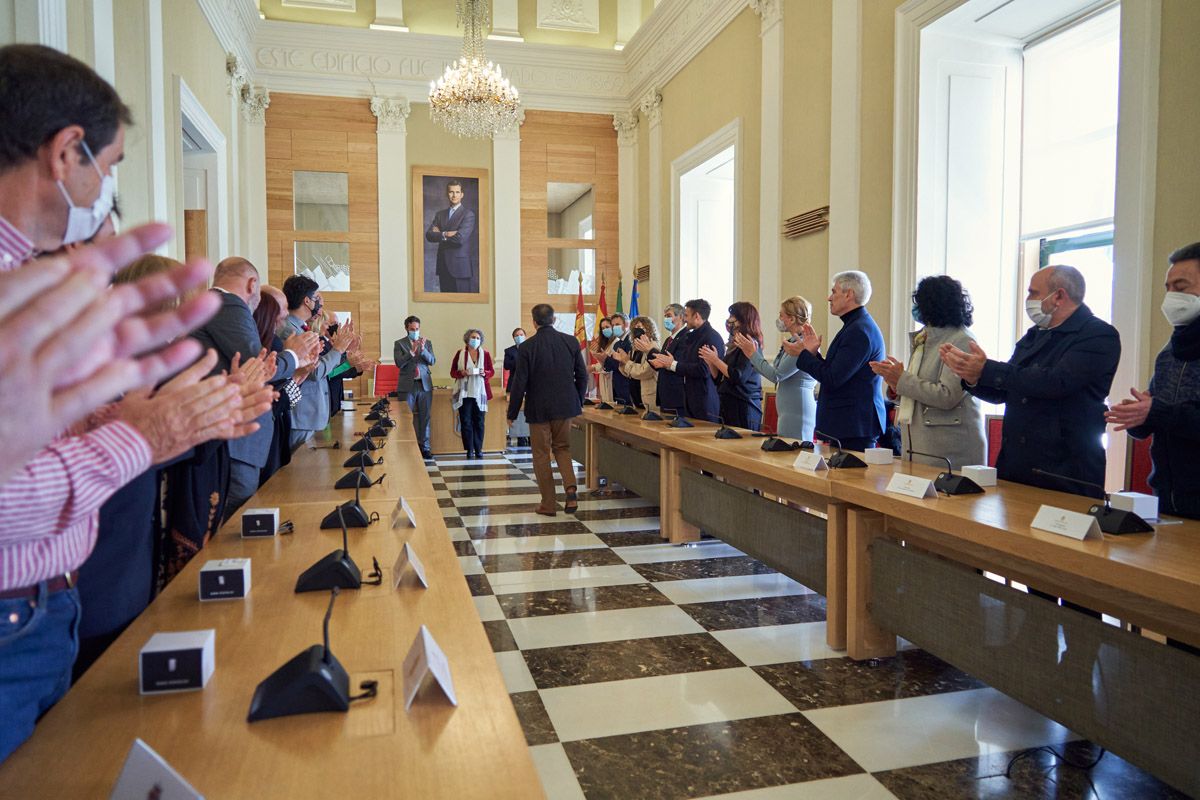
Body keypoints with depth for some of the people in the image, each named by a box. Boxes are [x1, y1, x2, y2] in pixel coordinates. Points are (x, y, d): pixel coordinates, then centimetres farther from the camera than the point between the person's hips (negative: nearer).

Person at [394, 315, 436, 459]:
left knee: (425, 417, 4)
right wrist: (412, 351, -20)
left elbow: (432, 361, 0)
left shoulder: (427, 343, 11)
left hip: (425, 385, 2)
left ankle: (425, 447, 9)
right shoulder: (399, 343, 3)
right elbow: (399, 363, -9)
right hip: (407, 386, -2)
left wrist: (423, 349, -17)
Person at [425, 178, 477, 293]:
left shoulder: (468, 214, -3)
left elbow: (460, 238, -16)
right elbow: (429, 235, 3)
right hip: (444, 266, 5)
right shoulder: (440, 214, 15)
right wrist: (445, 234, -14)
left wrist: (439, 234, -4)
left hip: (460, 266, -5)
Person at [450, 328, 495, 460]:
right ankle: (469, 450, 4)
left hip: (479, 393, 1)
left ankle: (478, 449, 10)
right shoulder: (460, 354, 5)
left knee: (479, 421, 2)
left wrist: (484, 373, -11)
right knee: (465, 421, -2)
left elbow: (492, 371, 10)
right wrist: (462, 373, -13)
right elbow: (452, 372, 7)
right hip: (464, 393, -1)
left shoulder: (485, 354, 6)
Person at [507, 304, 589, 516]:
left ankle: (548, 504, 13)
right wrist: (578, 402, 16)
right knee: (562, 447, 19)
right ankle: (570, 488, -3)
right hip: (565, 406, 3)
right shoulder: (571, 342, -2)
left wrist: (512, 413, 0)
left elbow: (519, 383, -9)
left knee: (541, 454, 9)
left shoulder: (526, 347, -11)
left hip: (538, 409, -3)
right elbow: (582, 376, 3)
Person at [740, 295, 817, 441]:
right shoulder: (790, 342, 13)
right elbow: (773, 372, 16)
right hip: (788, 412, 10)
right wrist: (753, 351, 14)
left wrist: (753, 354, -9)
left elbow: (777, 375, -19)